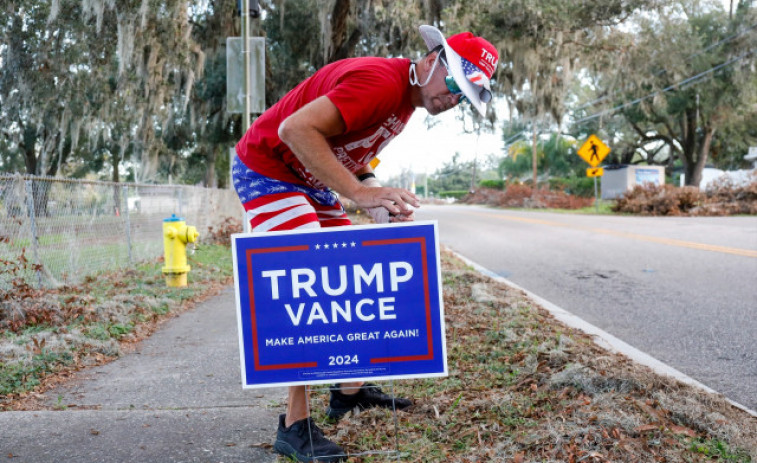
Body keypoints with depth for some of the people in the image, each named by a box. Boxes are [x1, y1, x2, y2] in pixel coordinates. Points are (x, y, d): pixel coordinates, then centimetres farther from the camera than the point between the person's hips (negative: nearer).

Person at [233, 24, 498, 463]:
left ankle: (349, 390, 25)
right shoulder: (381, 81, -26)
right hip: (266, 170, -10)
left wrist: (381, 196, -6)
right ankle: (296, 424, -11)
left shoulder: (407, 97, 6)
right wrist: (359, 191, -35)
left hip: (311, 182, 10)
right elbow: (295, 129, -34)